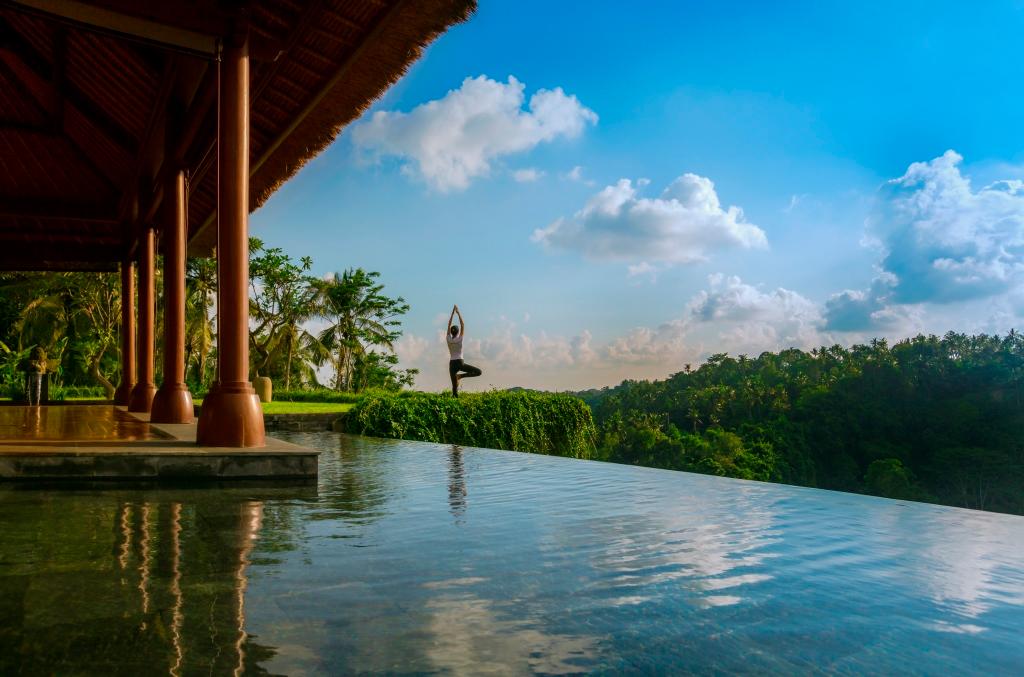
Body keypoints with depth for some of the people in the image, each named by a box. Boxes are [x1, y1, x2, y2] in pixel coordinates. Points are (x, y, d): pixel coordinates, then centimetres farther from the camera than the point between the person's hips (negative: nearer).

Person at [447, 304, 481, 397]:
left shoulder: (448, 339, 1)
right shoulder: (460, 339, -6)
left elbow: (449, 325, 8)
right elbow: (463, 325, 0)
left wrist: (453, 312, 9)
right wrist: (458, 312, 3)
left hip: (452, 364, 4)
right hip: (460, 363, -4)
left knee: (454, 387, 5)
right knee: (478, 372, 4)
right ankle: (461, 376, -9)